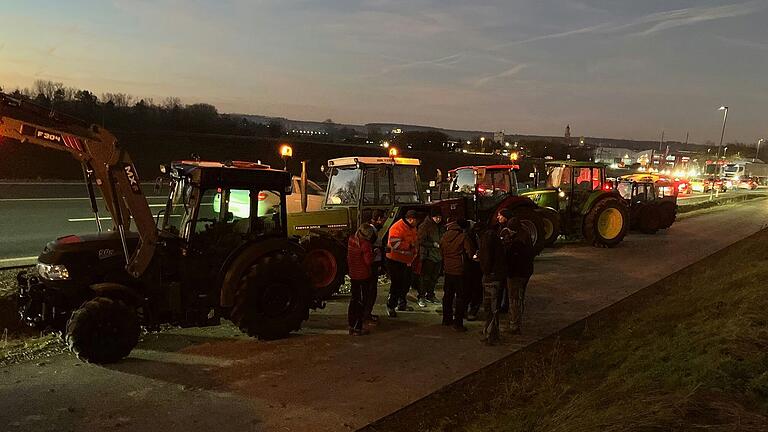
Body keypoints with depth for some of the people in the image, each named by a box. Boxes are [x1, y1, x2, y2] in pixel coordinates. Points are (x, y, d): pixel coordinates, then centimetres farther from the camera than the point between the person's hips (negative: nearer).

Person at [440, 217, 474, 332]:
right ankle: (458, 323, 0)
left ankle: (447, 319, 28)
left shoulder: (444, 237, 1)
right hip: (459, 270, -5)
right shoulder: (463, 237, -12)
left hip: (448, 270, 5)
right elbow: (470, 253, -13)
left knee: (447, 295, 17)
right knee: (460, 297, 1)